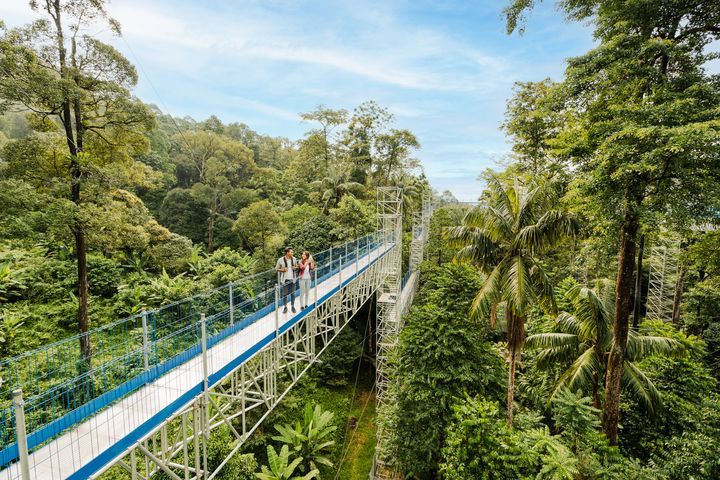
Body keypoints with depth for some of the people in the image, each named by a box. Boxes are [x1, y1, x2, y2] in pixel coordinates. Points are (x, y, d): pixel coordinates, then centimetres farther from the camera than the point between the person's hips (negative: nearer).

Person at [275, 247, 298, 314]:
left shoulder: (294, 259, 0)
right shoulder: (281, 260, -11)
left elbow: (296, 266, 15)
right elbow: (276, 268, -1)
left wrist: (295, 268, -8)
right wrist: (282, 269, -18)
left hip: (292, 279, 3)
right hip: (284, 279, -2)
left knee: (292, 293, 9)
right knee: (284, 294, 7)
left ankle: (293, 306, 23)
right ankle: (285, 307, 21)